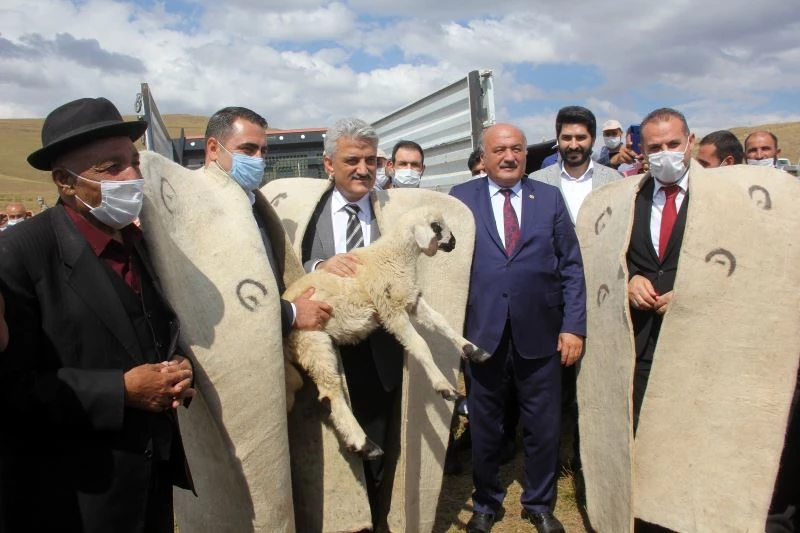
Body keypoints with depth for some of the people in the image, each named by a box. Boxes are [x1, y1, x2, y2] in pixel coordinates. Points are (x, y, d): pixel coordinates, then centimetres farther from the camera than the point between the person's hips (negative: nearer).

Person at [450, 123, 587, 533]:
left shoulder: (550, 198, 6)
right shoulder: (461, 198, 2)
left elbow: (572, 267, 4)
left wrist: (574, 326, -3)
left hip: (540, 334, 1)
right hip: (483, 333, -1)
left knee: (543, 429, 13)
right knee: (484, 427, 14)